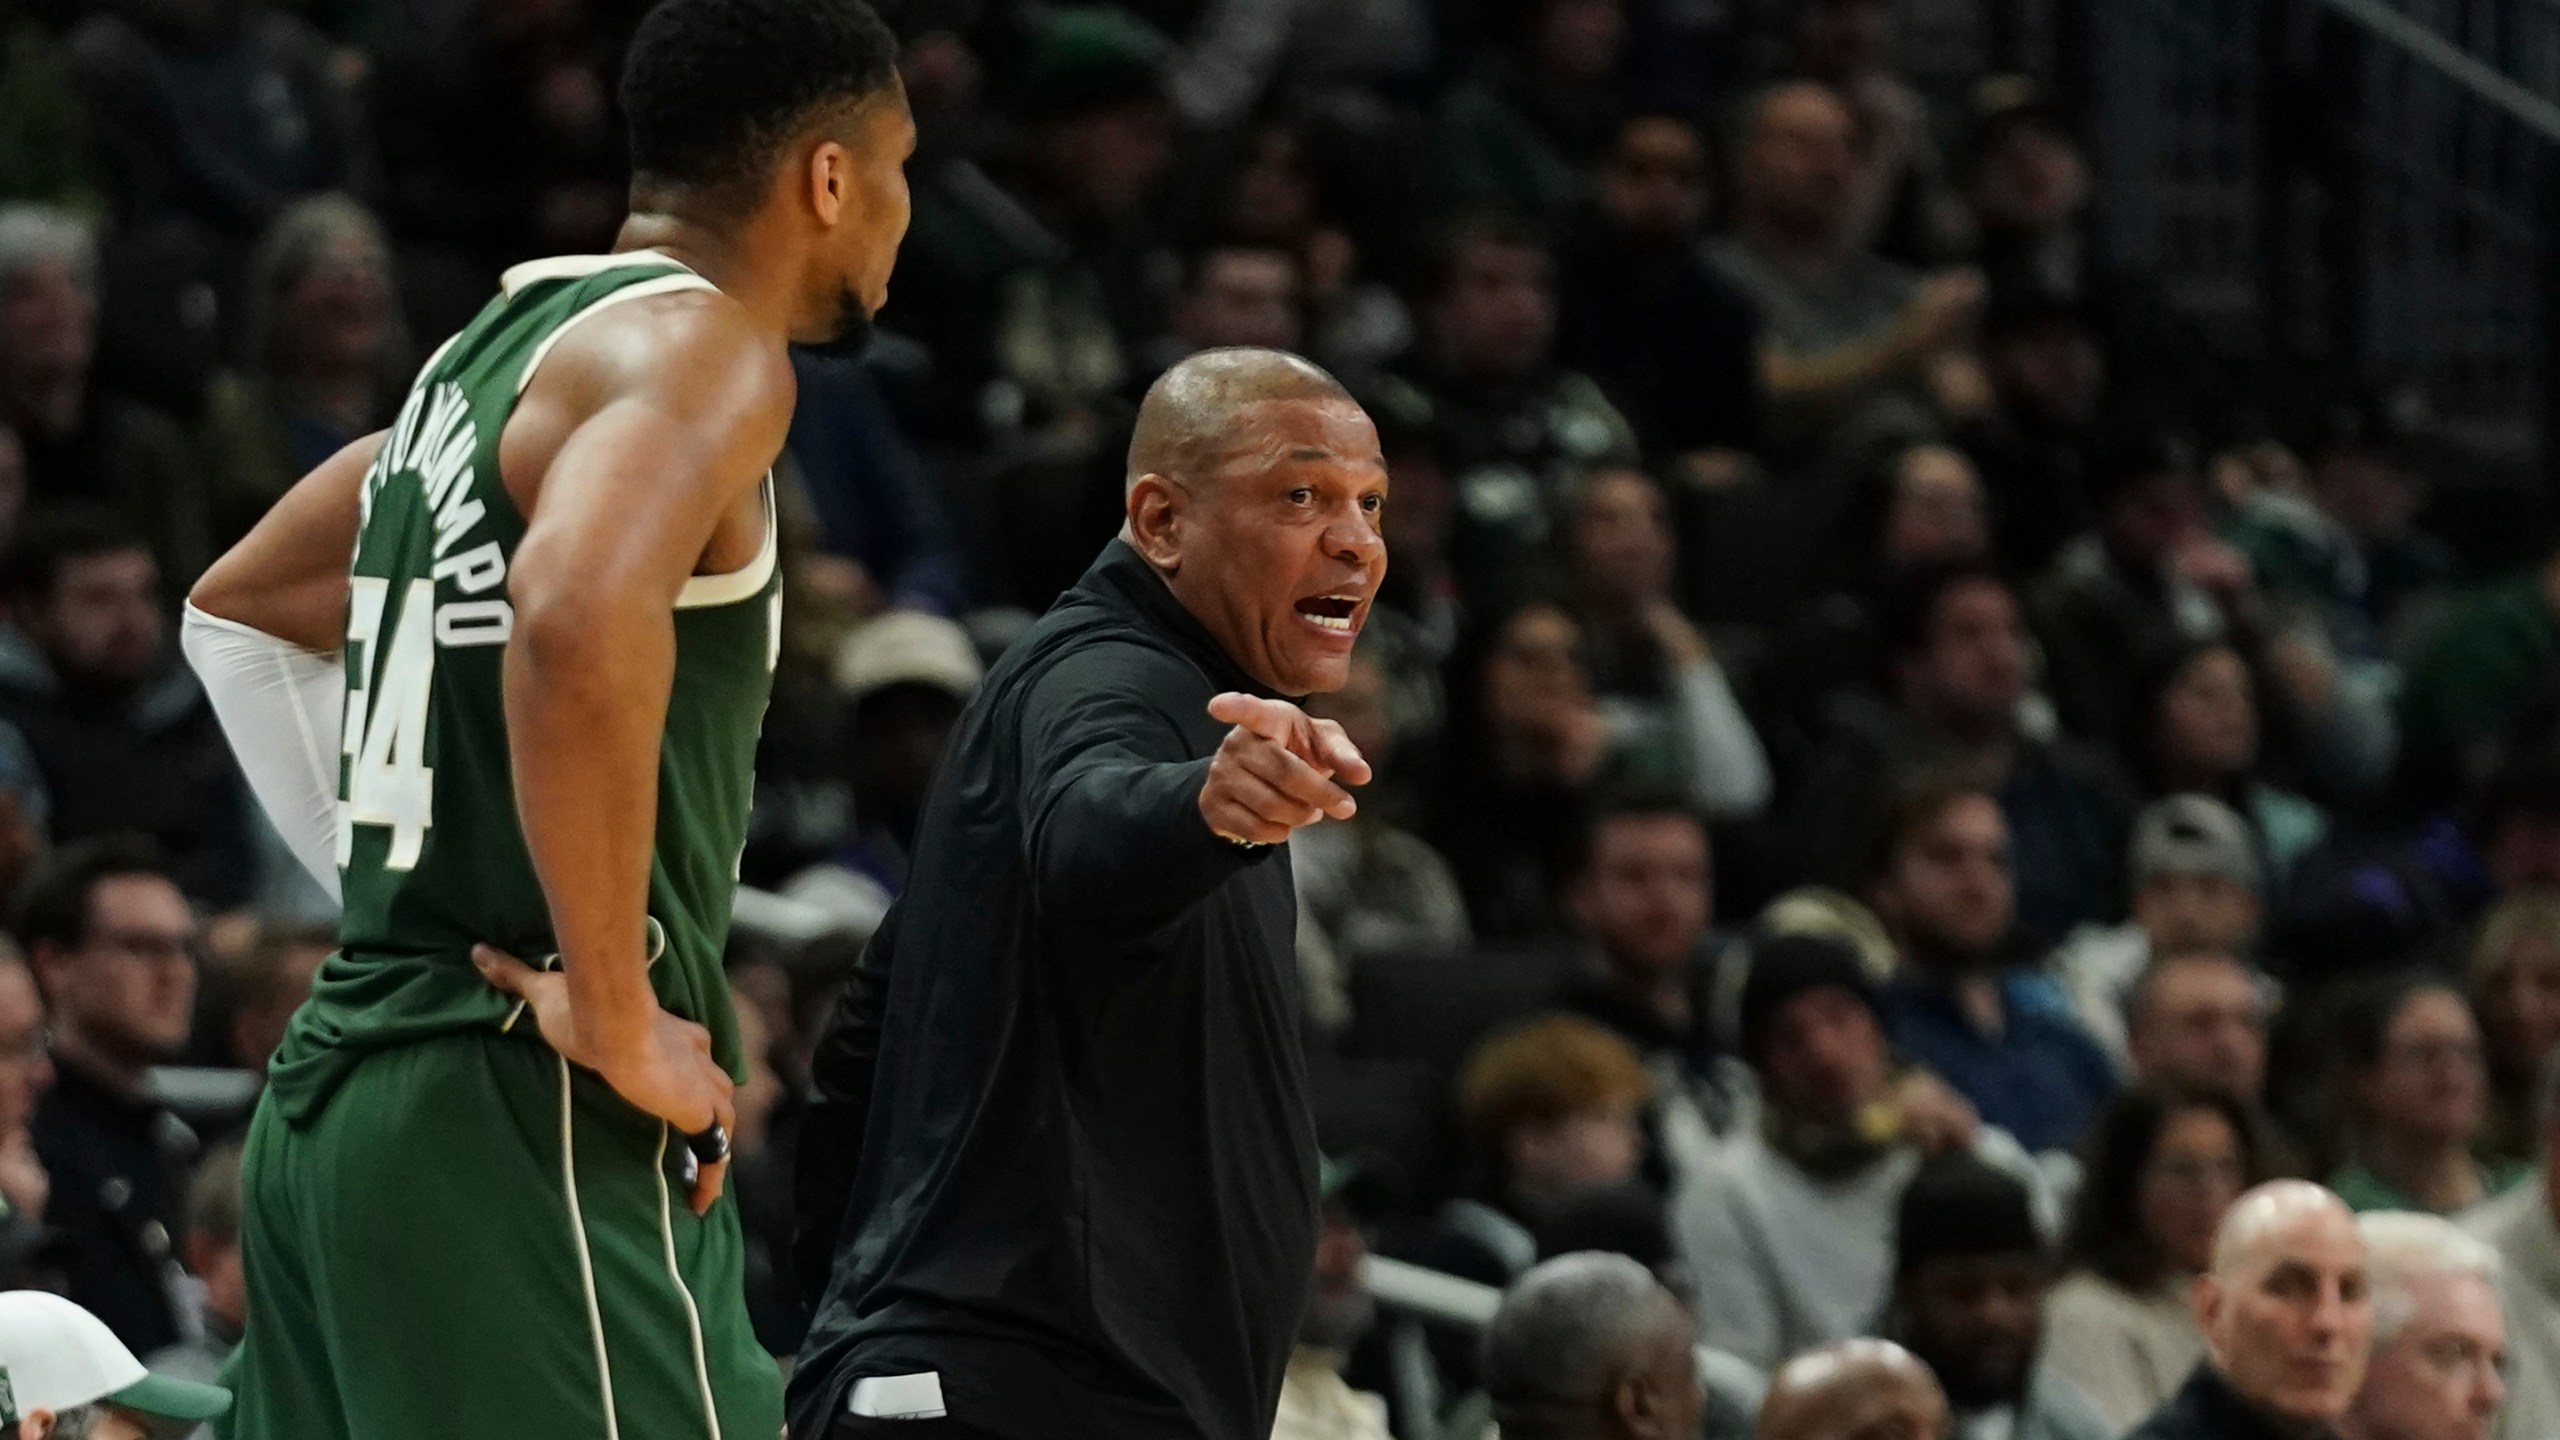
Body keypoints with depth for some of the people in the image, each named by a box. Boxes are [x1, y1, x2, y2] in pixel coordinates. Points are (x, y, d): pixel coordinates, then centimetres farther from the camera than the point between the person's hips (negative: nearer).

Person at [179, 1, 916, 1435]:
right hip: (524, 1118, -10)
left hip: (340, 1087, 10)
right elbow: (579, 611, -30)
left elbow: (240, 609, 33)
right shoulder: (700, 347, -10)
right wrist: (617, 1015, -23)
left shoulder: (496, 352, 19)